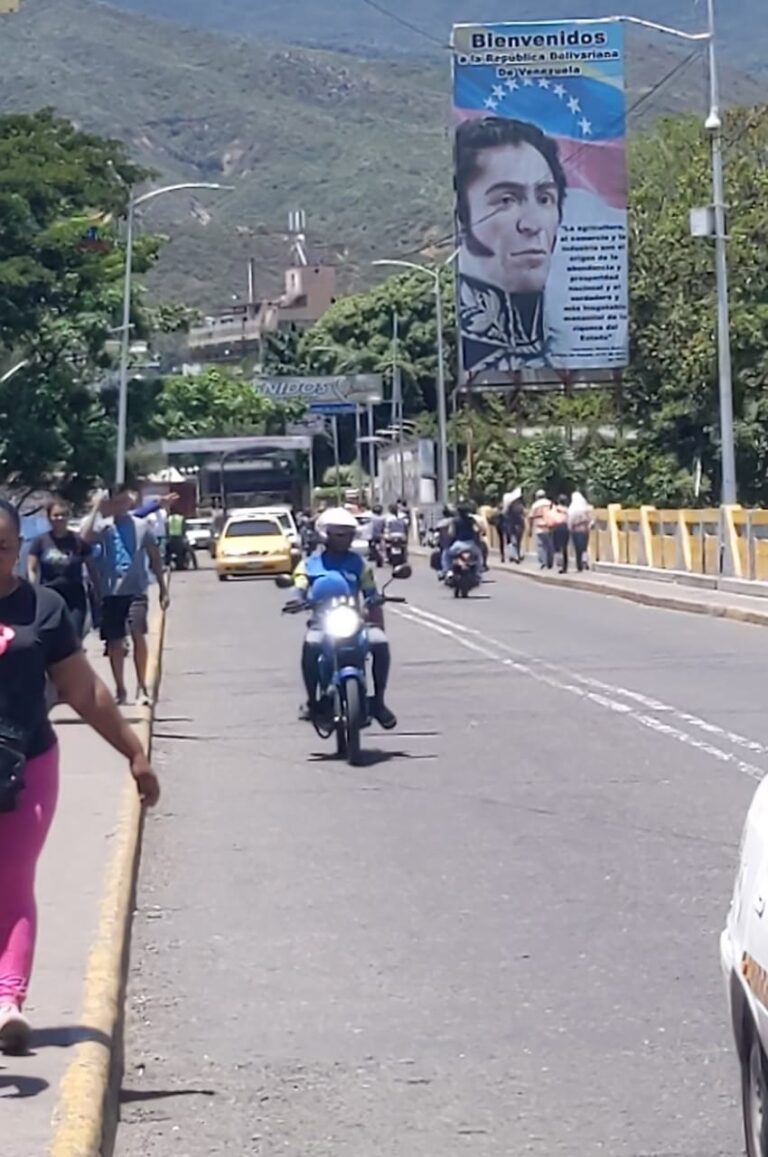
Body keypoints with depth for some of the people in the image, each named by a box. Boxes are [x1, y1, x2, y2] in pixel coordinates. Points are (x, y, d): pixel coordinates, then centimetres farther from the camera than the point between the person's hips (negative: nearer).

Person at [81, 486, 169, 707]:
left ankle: (142, 687, -9)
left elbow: (154, 558, 12)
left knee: (138, 634, -17)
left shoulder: (141, 526, 6)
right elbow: (85, 537, -19)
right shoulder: (104, 526, 2)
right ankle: (120, 689, 18)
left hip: (136, 590, -1)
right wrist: (96, 509, -16)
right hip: (111, 592, 1)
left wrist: (163, 589, 10)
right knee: (114, 642, 6)